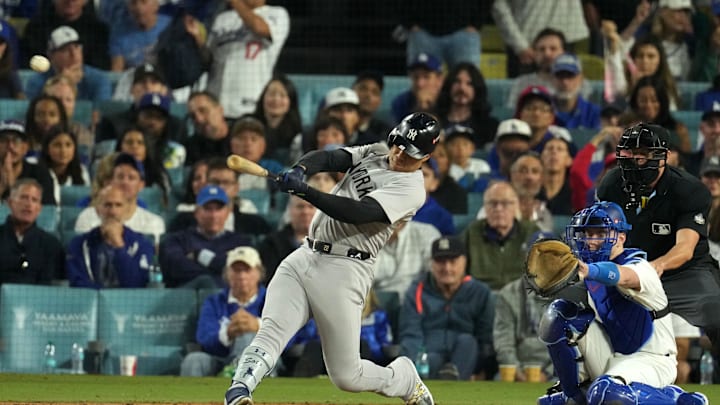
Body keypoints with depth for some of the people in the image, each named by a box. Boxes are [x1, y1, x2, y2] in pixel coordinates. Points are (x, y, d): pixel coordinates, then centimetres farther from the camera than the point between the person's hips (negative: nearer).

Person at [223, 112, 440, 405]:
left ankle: (407, 381, 26)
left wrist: (303, 191, -31)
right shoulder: (372, 155, 15)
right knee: (270, 334, -19)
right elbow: (329, 158, -2)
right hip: (303, 258, 6)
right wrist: (299, 170, -25)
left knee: (347, 376, -2)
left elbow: (357, 213, -22)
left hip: (343, 271, -6)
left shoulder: (411, 189, -8)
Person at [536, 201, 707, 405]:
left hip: (650, 360, -7)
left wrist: (589, 271, -65)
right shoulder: (591, 266, 6)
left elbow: (621, 276, -44)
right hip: (610, 356, 7)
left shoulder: (639, 268, -18)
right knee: (558, 313, -8)